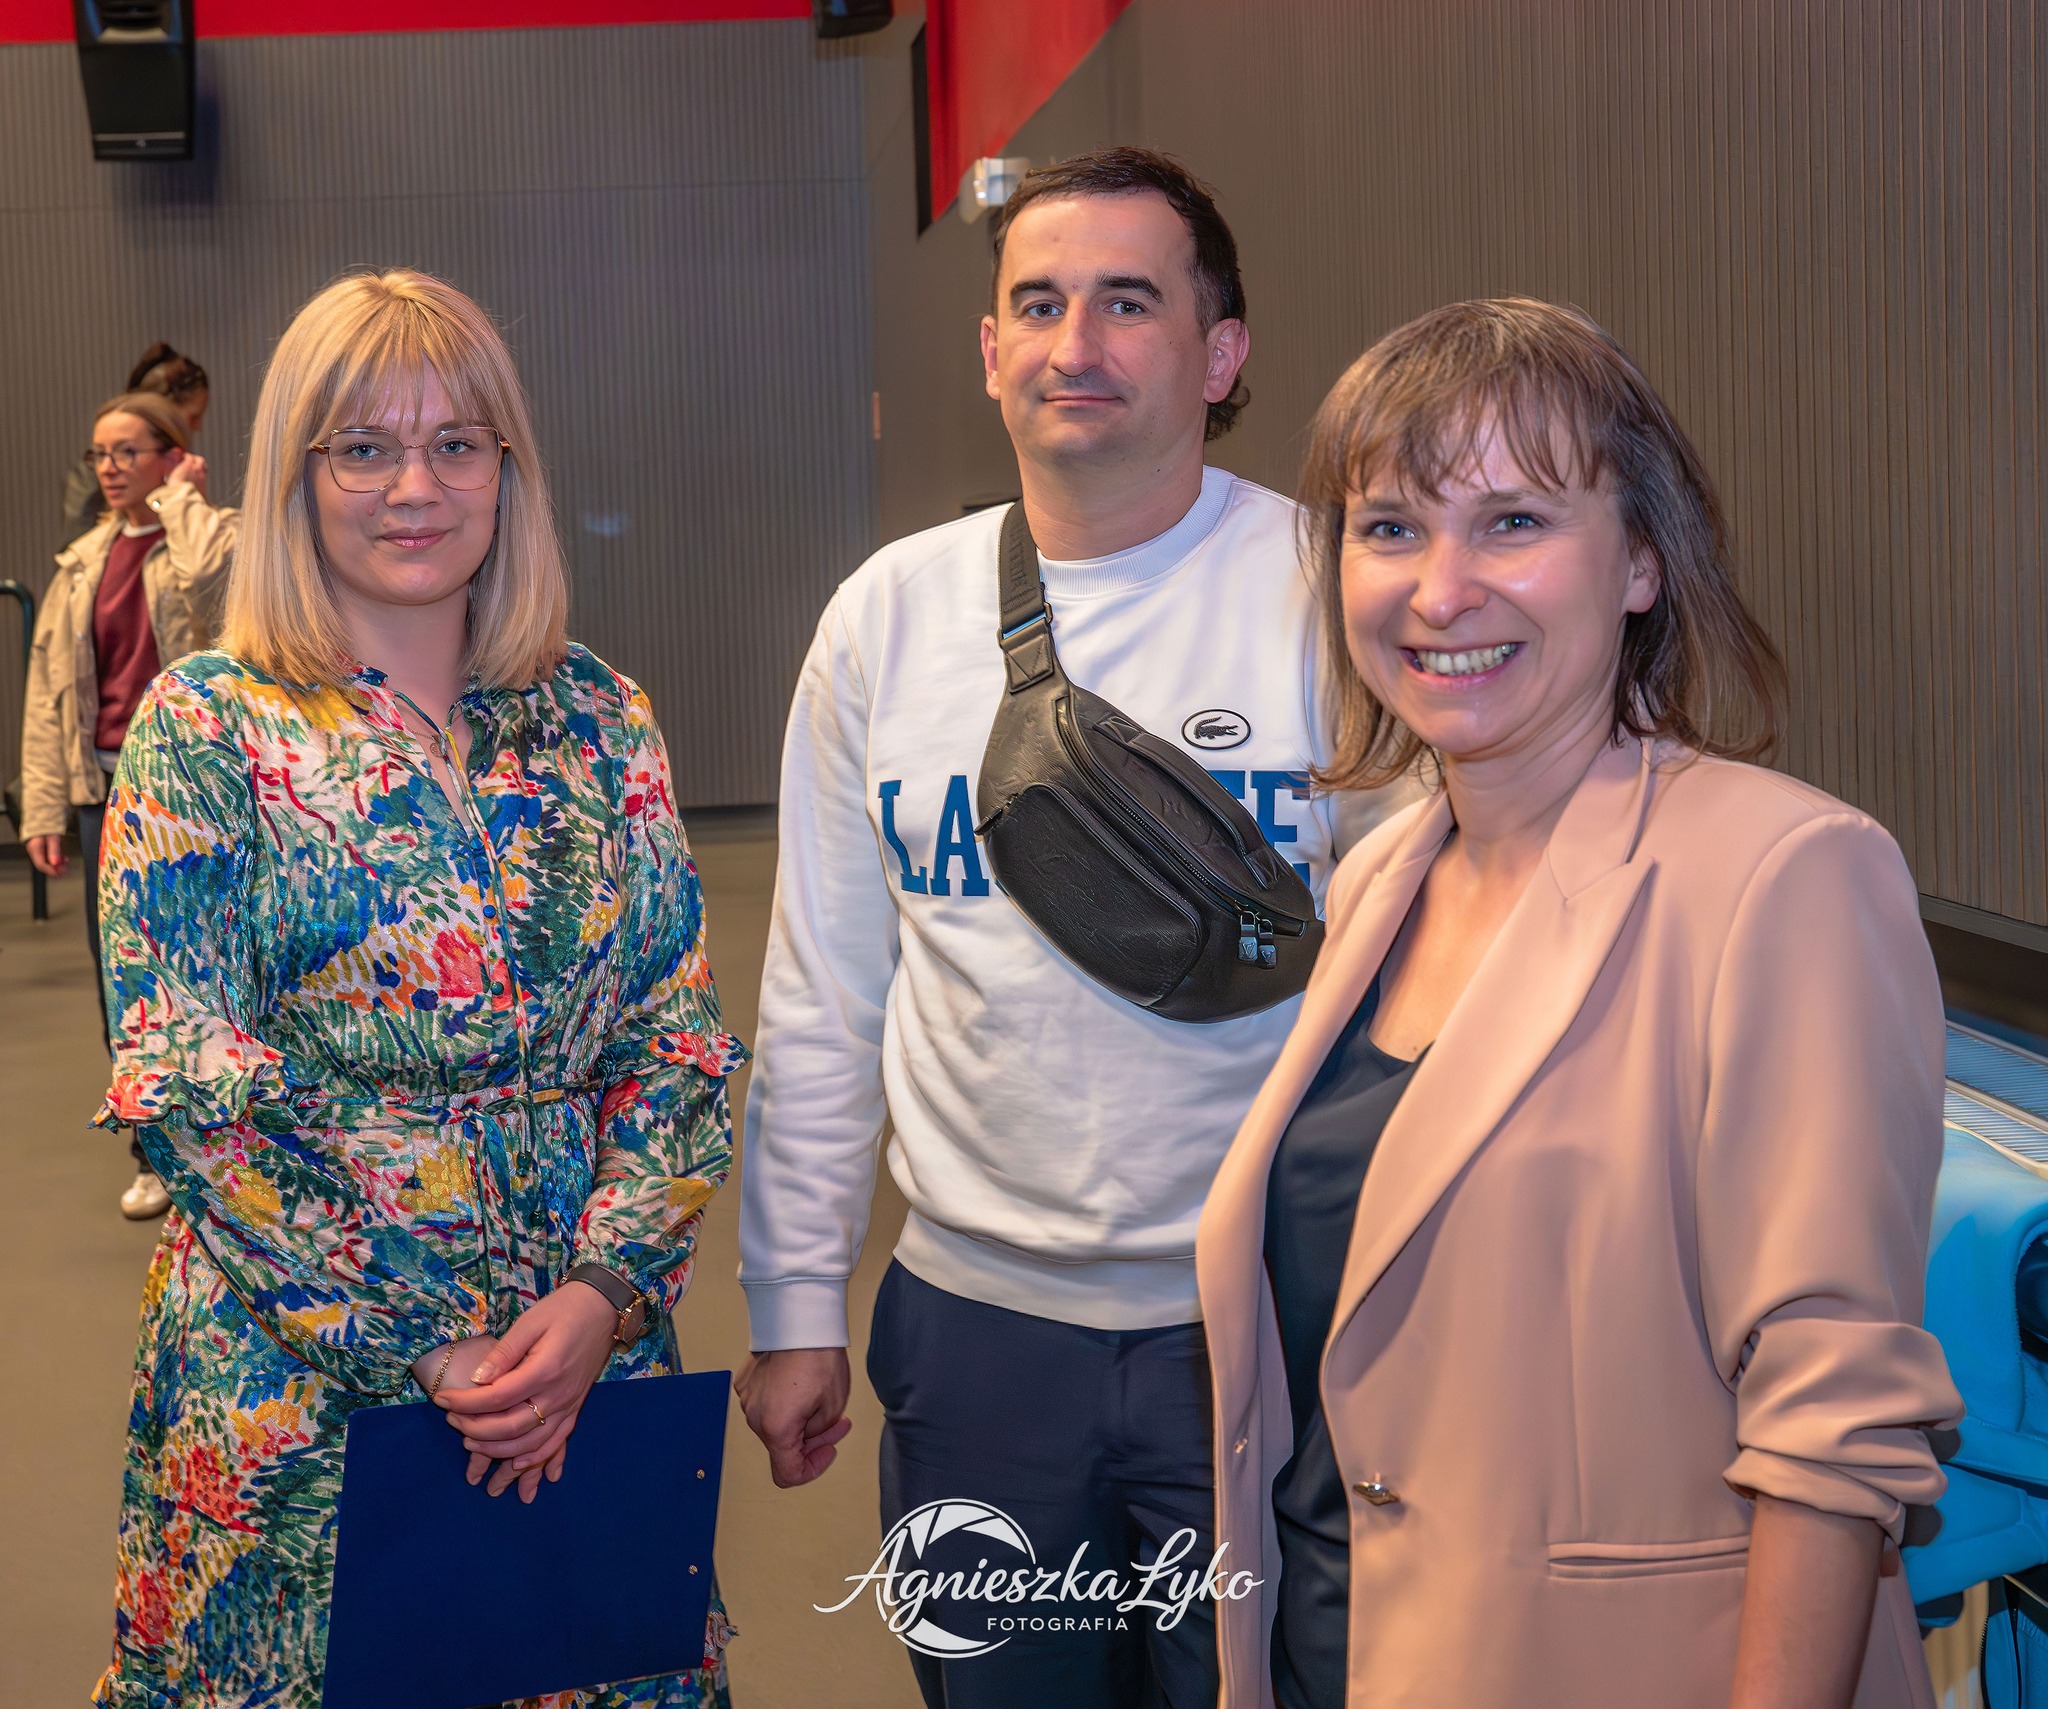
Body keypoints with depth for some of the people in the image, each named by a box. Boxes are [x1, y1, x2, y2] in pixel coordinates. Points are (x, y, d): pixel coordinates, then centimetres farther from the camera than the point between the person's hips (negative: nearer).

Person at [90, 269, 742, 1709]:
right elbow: (187, 1094, -10)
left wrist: (603, 1293, -12)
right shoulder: (208, 727, -5)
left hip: (587, 1347, 3)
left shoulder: (601, 721, 4)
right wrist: (415, 1349, -14)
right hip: (292, 1373, -3)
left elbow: (682, 1042, 3)